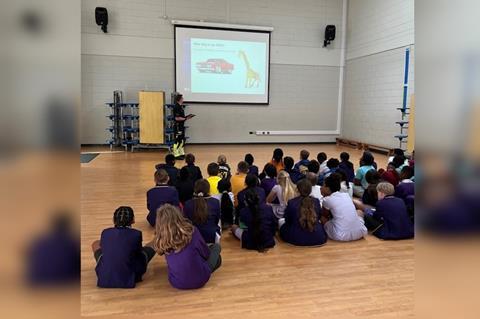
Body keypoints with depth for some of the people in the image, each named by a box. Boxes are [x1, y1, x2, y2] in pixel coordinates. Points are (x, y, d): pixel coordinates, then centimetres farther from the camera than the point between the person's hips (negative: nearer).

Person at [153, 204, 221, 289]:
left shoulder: (161, 241, -16)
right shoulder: (191, 231, -21)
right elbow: (206, 253, -4)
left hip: (176, 283, 4)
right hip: (199, 279, -3)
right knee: (216, 246, 21)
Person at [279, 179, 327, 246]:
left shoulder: (291, 203, -13)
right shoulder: (316, 201, -6)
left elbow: (287, 221, 2)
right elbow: (318, 218, 11)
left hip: (297, 239, -3)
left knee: (281, 221, 24)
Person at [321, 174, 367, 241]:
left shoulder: (327, 199, 0)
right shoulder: (346, 195, 13)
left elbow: (325, 215, 18)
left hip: (341, 236, -4)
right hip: (360, 233, 5)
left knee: (322, 218, 19)